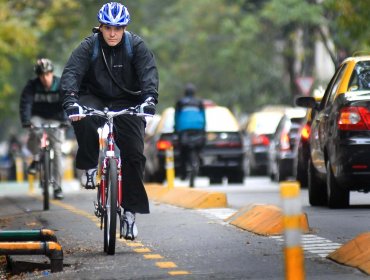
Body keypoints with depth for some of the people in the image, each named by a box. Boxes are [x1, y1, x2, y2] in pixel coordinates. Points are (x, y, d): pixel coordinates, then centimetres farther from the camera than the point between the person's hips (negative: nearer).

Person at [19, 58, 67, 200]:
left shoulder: (61, 85, -14)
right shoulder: (32, 86, -14)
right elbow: (25, 103, -22)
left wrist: (66, 120, -38)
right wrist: (26, 121, -38)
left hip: (55, 120, 0)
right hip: (38, 118, 0)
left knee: (57, 151, -7)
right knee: (35, 133, -35)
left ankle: (57, 186, 1)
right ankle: (36, 158, -6)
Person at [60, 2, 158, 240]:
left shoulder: (136, 45, -10)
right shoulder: (89, 46, -10)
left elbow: (149, 71, -22)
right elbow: (72, 71, -22)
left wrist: (150, 98, -42)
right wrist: (70, 100, -41)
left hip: (128, 103, 0)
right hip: (95, 99, 0)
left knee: (134, 154, -12)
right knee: (82, 117, -35)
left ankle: (131, 211, -2)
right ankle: (89, 166, -13)